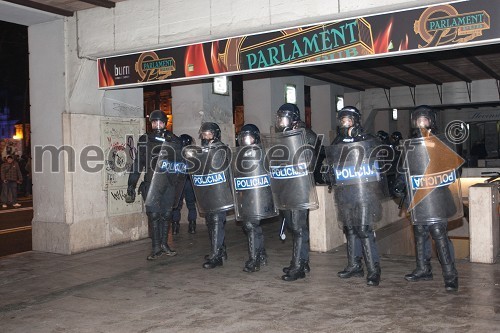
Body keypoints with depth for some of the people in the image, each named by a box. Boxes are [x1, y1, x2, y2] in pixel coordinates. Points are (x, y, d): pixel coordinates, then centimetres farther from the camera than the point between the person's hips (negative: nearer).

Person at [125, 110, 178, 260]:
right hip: (151, 184, -1)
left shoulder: (172, 140, 7)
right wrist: (131, 186, 2)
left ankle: (164, 244, 17)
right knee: (154, 215, -5)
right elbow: (137, 163, 6)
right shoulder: (145, 140, 5)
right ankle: (156, 247, 1)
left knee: (166, 214, 6)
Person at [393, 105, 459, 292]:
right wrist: (399, 184, 10)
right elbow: (405, 168, 20)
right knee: (420, 233, 9)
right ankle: (423, 269, 20)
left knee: (439, 233, -10)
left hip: (435, 194, -5)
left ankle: (450, 274, -4)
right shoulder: (410, 144, 15)